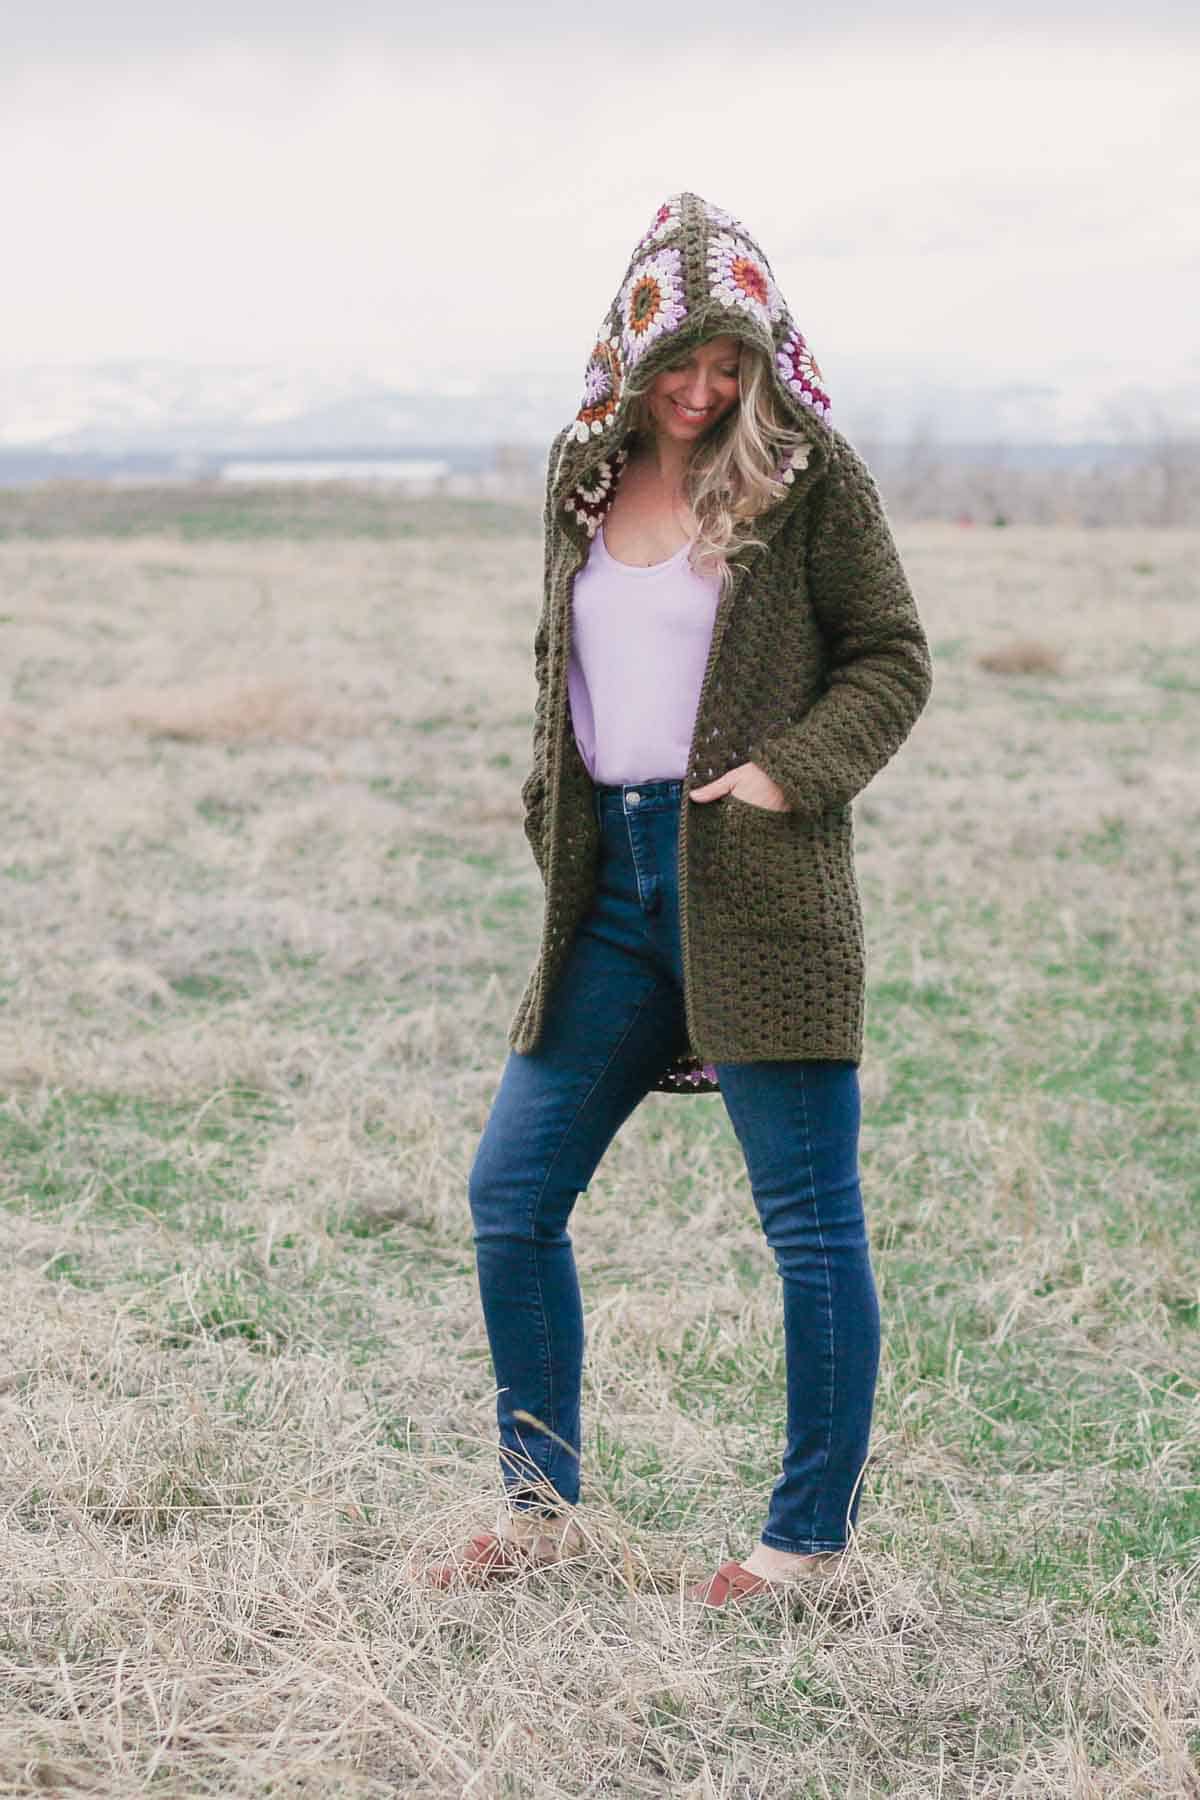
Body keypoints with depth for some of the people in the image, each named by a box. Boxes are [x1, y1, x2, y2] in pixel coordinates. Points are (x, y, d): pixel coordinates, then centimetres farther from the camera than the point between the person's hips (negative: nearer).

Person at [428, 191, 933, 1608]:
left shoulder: (807, 471, -3)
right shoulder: (586, 472, 12)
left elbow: (893, 658, 0)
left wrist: (789, 770, -14)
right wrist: (553, 826, 11)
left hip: (759, 890, -6)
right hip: (615, 889, 6)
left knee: (810, 1220, 1)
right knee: (510, 1193, 7)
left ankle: (812, 1538, 14)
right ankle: (540, 1507, 22)